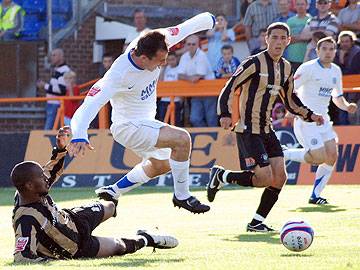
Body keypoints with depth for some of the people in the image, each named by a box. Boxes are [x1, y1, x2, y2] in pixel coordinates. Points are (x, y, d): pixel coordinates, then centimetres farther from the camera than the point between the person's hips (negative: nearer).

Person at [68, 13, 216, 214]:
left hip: (145, 122, 9)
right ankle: (182, 196, -8)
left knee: (161, 164, 27)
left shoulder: (153, 45, -18)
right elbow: (90, 104, -41)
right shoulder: (119, 75, -35)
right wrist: (79, 135, -56)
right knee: (182, 139, -24)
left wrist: (208, 20, 16)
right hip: (128, 127, -9)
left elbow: (183, 29, -1)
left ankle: (113, 192, 38)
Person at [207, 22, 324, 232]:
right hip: (249, 130, -8)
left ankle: (257, 222, 10)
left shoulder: (286, 68, 12)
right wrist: (225, 114, -27)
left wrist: (310, 115, 11)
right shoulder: (255, 63, -12)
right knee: (265, 179, -15)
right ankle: (221, 176, 7)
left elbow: (290, 101, 24)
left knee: (280, 178, -1)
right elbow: (230, 87, -14)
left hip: (267, 130, 8)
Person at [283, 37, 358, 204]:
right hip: (306, 120, -7)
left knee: (332, 157, -3)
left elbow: (337, 97, 23)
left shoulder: (336, 71, 12)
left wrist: (347, 106, 2)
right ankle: (282, 154, 5)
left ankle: (315, 196, 7)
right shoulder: (308, 68, -11)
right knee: (319, 158, -15)